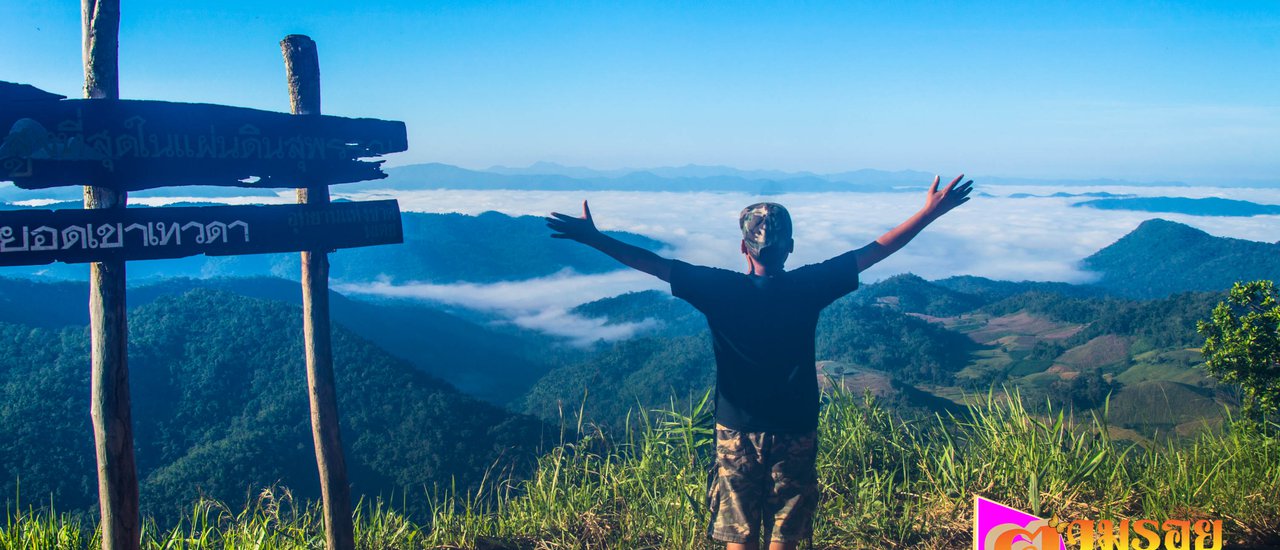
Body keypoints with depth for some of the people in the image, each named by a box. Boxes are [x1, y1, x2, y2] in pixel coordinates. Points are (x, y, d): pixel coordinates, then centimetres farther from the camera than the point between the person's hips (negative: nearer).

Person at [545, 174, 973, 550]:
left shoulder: (720, 289, -12)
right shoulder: (808, 287, -11)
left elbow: (653, 263, -10)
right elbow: (875, 251, -4)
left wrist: (591, 237, -5)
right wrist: (931, 212, 4)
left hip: (737, 433, 0)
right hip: (795, 434, 1)